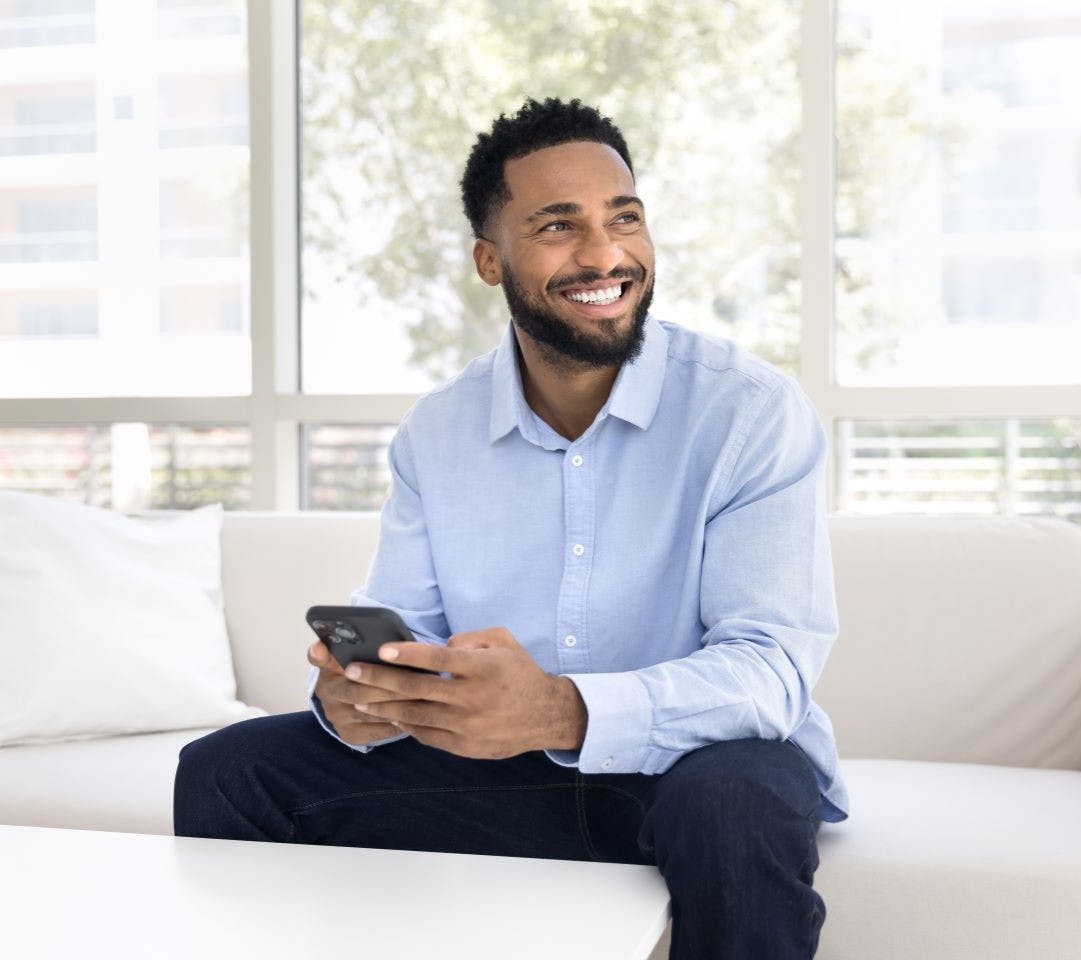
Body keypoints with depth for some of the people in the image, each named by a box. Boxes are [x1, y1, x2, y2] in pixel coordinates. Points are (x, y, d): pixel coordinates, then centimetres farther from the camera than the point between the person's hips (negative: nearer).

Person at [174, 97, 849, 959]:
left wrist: (563, 712, -38)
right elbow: (402, 628, 3)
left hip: (695, 761, -3)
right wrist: (356, 694, -23)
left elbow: (772, 665, -21)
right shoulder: (435, 431, 3)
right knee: (229, 771, -8)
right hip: (501, 770, 4)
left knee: (732, 806, -38)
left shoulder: (753, 411, -13)